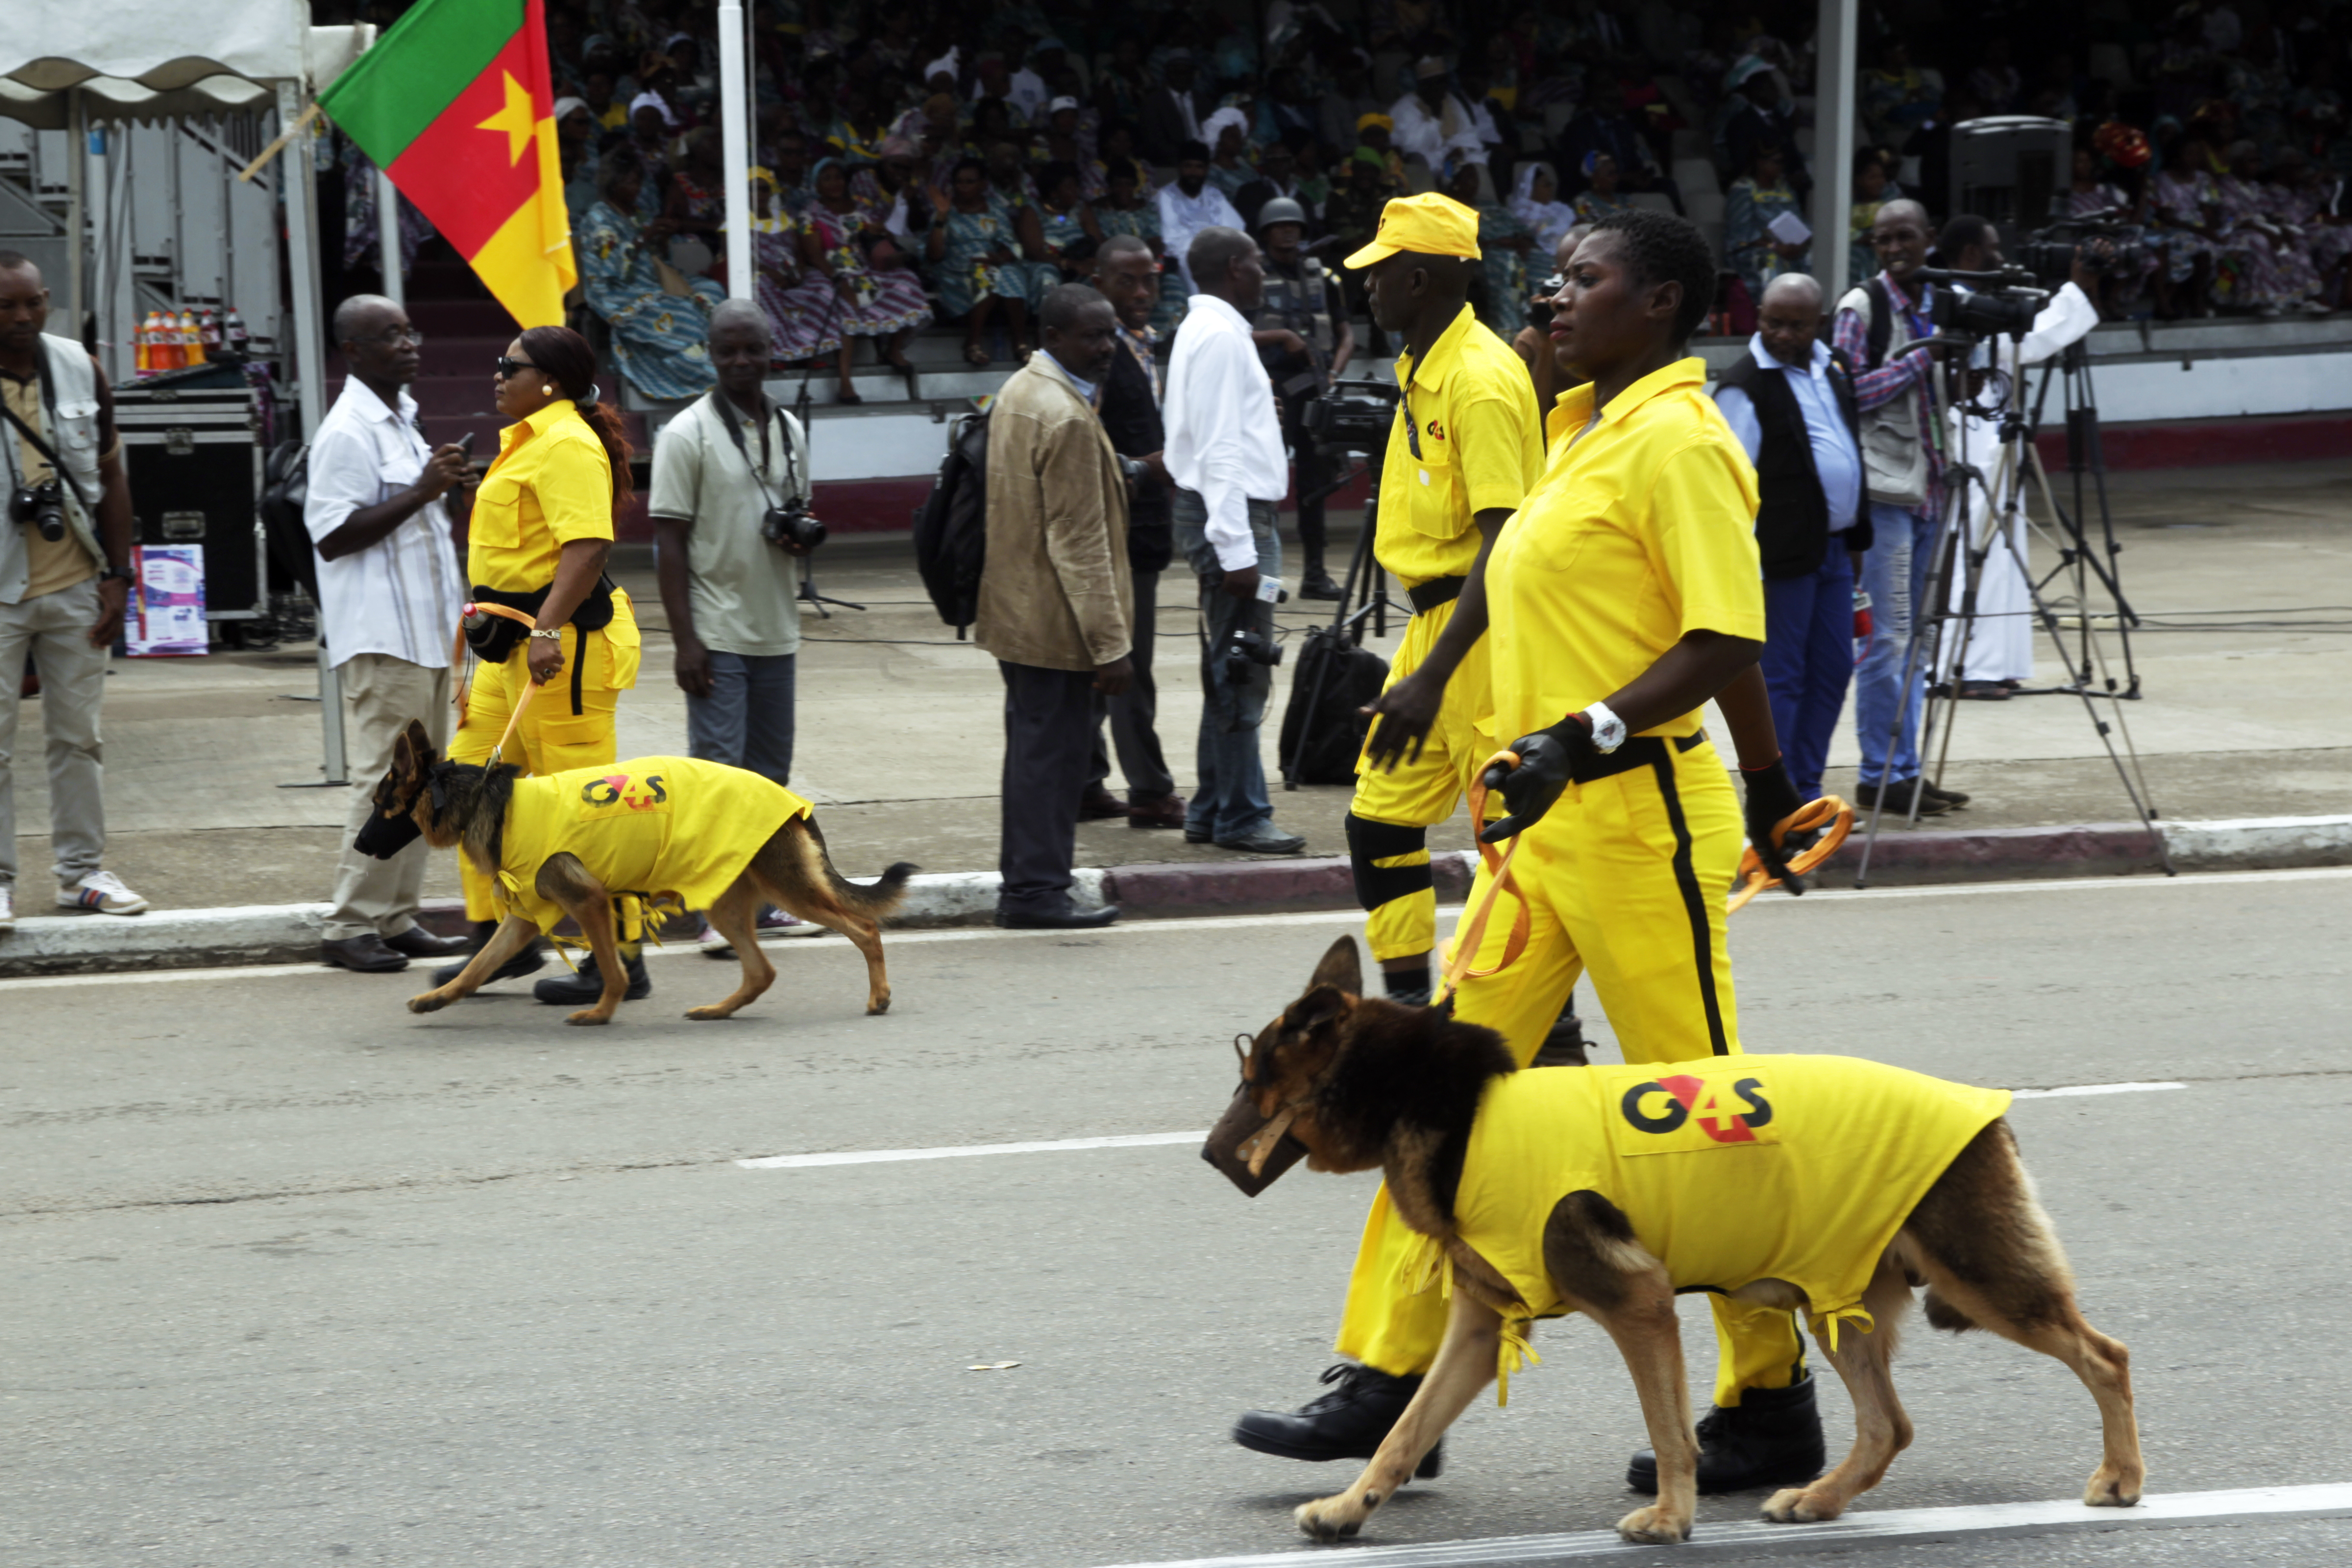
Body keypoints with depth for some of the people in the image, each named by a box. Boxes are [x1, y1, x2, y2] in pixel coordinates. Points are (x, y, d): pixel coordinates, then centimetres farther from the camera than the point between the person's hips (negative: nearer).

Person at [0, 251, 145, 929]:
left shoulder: (79, 371, 3)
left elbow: (111, 478, 9)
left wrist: (118, 577, 5)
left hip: (75, 589, 4)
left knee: (78, 734, 11)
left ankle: (82, 871, 19)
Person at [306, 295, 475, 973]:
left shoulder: (401, 421, 17)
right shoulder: (348, 433, -14)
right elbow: (332, 535, -20)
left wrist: (448, 497, 11)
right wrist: (421, 493, -22)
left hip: (425, 630, 10)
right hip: (381, 636, -10)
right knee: (389, 780, -10)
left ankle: (395, 918, 16)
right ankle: (349, 925, -5)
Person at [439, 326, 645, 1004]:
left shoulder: (567, 445, -15)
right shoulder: (527, 440, 19)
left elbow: (589, 545, -26)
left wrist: (547, 630, -33)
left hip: (561, 643, -11)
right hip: (515, 642, 11)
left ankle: (620, 961, -2)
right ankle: (501, 938, 22)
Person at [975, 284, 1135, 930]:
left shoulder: (1017, 393, 11)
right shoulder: (1067, 418, -21)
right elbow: (1080, 544, -22)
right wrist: (1110, 644, -20)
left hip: (1016, 609, 10)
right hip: (1054, 622, -10)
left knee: (1034, 749, 17)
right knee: (1052, 751, -3)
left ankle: (1023, 880, 25)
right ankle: (1037, 891, 1)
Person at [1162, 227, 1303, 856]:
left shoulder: (1204, 329, 16)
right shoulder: (1218, 336, -15)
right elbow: (1219, 450, -21)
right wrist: (1237, 550, -23)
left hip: (1233, 514, 11)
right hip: (1232, 515, -11)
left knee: (1231, 672, 15)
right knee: (1241, 673, -7)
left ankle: (1212, 812, 20)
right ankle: (1240, 817, -4)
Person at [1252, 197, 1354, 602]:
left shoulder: (1320, 277, 16)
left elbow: (1346, 334, 17)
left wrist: (1336, 372, 1)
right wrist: (1280, 336, -15)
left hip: (1315, 390, 4)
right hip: (1272, 391, -4)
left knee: (1314, 481, 6)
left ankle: (1315, 572, 10)